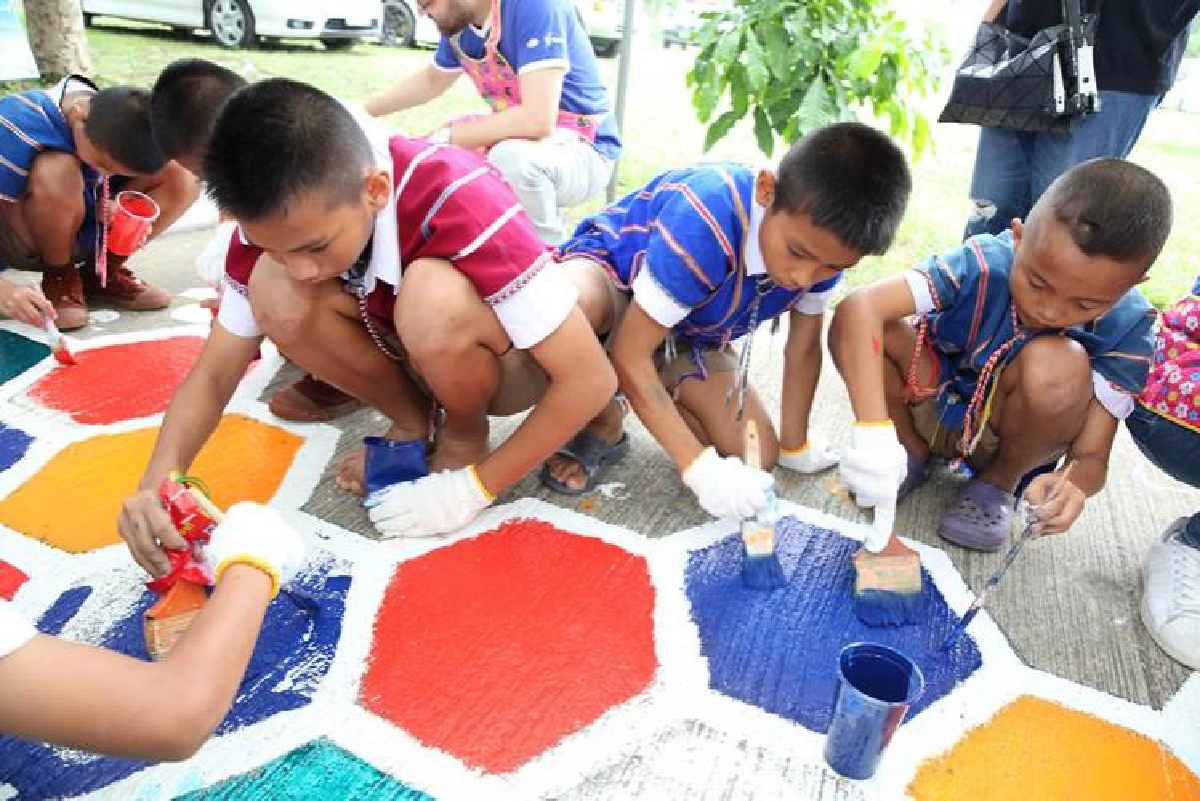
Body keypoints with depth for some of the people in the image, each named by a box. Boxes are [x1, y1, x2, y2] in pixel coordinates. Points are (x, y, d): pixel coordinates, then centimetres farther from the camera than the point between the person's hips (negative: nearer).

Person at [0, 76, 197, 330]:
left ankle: (103, 271, -1)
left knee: (184, 179, -15)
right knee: (58, 173, -39)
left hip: (78, 233, 5)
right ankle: (59, 277, -10)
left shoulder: (118, 127, -15)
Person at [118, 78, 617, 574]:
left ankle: (465, 438, -4)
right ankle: (412, 422, 1)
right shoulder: (278, 216, -18)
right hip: (423, 355, 4)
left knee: (433, 296, -36)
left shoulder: (457, 201, -35)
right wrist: (157, 483, -28)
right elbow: (214, 373, -10)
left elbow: (592, 378, -32)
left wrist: (472, 487, -25)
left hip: (509, 364, -4)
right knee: (274, 292, -22)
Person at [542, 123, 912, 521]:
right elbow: (629, 354, -34)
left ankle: (657, 396, 21)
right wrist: (699, 466, -36)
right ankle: (601, 423, -10)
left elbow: (803, 349, -2)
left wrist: (794, 446, 7)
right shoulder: (703, 227, -40)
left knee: (755, 458, -5)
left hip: (687, 337, 6)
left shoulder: (822, 239, -18)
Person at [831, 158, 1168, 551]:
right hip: (937, 410, 0)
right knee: (863, 329, -27)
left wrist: (1073, 484, -46)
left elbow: (1092, 456, -21)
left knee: (1057, 365, -33)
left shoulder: (1124, 329, -22)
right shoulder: (983, 264, -28)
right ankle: (912, 452, 0)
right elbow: (858, 307, -42)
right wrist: (872, 429, -53)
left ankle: (998, 481, -3)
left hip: (1014, 436, 0)